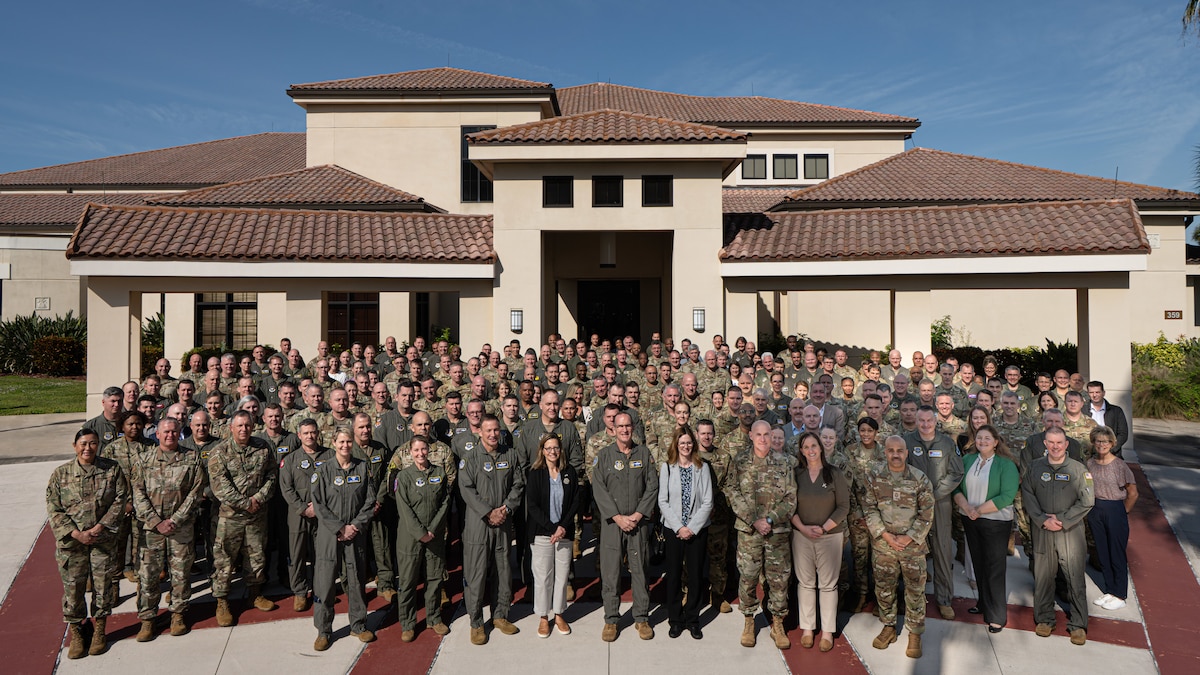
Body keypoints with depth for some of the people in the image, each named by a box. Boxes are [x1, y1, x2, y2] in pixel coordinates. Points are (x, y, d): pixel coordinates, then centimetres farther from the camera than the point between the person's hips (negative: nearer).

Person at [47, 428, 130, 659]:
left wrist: (100, 527, -15)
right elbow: (53, 509, -5)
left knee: (102, 586, 9)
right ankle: (75, 634, 25)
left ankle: (100, 631, 27)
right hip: (71, 542, 0)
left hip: (103, 541, 0)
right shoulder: (61, 474, -3)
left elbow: (120, 500, -5)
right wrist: (76, 534, -15)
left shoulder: (112, 470, -2)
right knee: (72, 588, 7)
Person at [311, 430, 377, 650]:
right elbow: (318, 504, -6)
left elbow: (370, 500, 1)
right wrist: (340, 528, -11)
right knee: (325, 582, 1)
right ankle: (323, 631, 16)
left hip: (356, 533, 2)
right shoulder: (324, 469, -3)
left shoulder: (363, 468, 2)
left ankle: (358, 625, 24)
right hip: (329, 533, -1)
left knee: (357, 580, 9)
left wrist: (355, 526, -9)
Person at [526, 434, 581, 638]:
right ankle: (543, 617, 18)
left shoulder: (570, 472, 3)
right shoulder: (534, 474, -4)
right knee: (542, 576, 3)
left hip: (565, 532, 2)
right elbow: (532, 505, -8)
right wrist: (552, 528, -14)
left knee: (562, 575, 7)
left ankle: (558, 614, 24)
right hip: (541, 533, -2)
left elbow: (575, 502, 3)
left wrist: (564, 526, -9)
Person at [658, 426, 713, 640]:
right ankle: (675, 620, 19)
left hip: (697, 530, 0)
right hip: (673, 529, 0)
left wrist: (692, 527, -10)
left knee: (696, 575, 6)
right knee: (674, 575, 6)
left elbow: (707, 502, -3)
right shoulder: (667, 467, 0)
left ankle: (692, 619, 20)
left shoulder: (702, 467, 1)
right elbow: (663, 501, -4)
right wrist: (678, 527, -11)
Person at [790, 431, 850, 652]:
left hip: (830, 535, -1)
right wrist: (803, 528, -11)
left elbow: (843, 507, -3)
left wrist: (823, 528, -12)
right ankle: (807, 628, 19)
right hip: (801, 535, 1)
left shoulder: (835, 474, -3)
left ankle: (827, 631, 16)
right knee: (806, 582, 7)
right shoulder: (796, 474, 1)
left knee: (827, 584, 3)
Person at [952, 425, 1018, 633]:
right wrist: (966, 507, -14)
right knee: (978, 564, 15)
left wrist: (979, 510, -18)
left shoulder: (1006, 464, -9)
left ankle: (997, 616, 9)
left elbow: (1007, 496, -17)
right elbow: (956, 487, 2)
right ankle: (984, 604, 30)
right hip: (970, 520, 4)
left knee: (995, 568, 0)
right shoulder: (967, 460, 4)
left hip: (996, 521, -4)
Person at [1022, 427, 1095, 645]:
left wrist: (1062, 520, -11)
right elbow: (1027, 496, 1)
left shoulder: (1078, 469, -1)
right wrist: (1043, 520, -11)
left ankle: (1078, 624, 15)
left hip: (1071, 531, -1)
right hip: (1042, 531, 2)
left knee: (1075, 578, 1)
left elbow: (1087, 501, -4)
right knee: (1043, 576, 8)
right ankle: (1044, 619, 22)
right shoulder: (1034, 467, 4)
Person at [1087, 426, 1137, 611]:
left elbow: (1133, 494, -7)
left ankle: (1120, 595, 17)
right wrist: (1093, 508, 7)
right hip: (1095, 512, 5)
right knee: (1102, 553, 12)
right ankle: (1109, 591, 25)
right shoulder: (1090, 464, 2)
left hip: (1115, 511, -5)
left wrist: (1123, 512, 0)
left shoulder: (1119, 465, -12)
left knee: (1117, 554, 4)